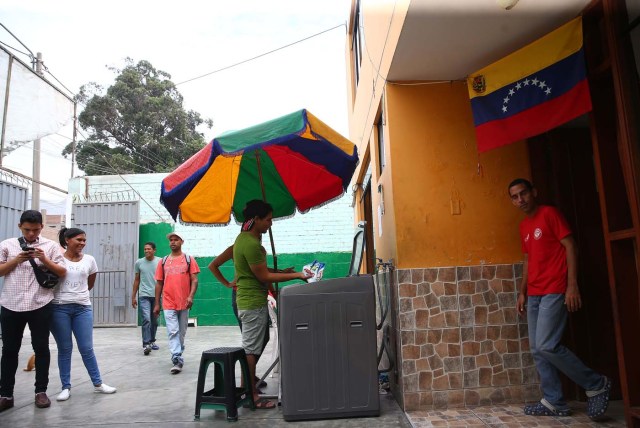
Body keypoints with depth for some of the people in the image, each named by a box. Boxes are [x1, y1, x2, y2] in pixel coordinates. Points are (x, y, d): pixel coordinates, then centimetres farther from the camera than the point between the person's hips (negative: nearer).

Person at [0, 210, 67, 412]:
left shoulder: (50, 245, 3)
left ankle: (41, 391, 18)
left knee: (41, 348, 6)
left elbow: (62, 272, 1)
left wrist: (45, 260, -13)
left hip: (40, 305, -1)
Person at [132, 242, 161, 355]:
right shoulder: (139, 262, 4)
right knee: (146, 319, -12)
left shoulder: (160, 262, 0)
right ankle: (146, 344, -10)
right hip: (144, 296, -1)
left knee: (154, 321, 11)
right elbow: (136, 280, 12)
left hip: (156, 296, 1)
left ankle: (152, 341, 26)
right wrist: (133, 296, 11)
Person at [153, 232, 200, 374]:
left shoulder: (189, 259, 2)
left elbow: (194, 280, -3)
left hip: (184, 303, 0)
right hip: (168, 304, 0)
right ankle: (178, 360, -8)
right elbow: (159, 283, 10)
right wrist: (157, 304, 7)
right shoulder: (163, 261, 8)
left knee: (182, 332, 12)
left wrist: (191, 296, -18)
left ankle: (177, 355, 29)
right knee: (173, 332, -7)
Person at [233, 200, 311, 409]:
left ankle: (248, 387, 27)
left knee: (251, 348, 17)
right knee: (251, 349, -1)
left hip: (252, 301, 10)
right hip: (253, 303, -10)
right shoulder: (251, 244, -22)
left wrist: (282, 272, 10)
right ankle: (251, 395, 9)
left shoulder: (245, 238, 11)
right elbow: (264, 276, -19)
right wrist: (296, 275, -15)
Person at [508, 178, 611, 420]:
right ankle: (554, 402, 15)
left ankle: (596, 385, 5)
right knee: (537, 350, 6)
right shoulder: (523, 227, 17)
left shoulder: (549, 213, -5)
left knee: (546, 346, -14)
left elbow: (570, 246, -9)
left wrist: (572, 285, -16)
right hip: (534, 295, 8)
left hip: (554, 291, -8)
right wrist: (522, 293, 17)